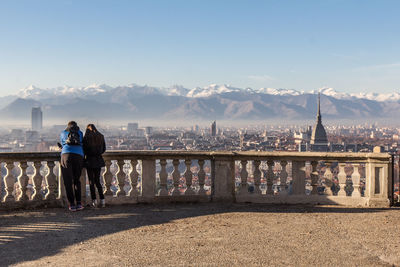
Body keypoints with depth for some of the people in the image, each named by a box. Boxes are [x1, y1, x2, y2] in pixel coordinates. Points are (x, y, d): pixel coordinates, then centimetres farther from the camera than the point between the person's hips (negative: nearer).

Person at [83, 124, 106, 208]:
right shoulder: (101, 137, 2)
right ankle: (102, 200, 7)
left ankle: (94, 200, 1)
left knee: (91, 181, 5)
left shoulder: (86, 138, -10)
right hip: (98, 160, 4)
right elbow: (103, 149, 8)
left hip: (89, 160, -4)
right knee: (97, 180, 13)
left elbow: (84, 150, -8)